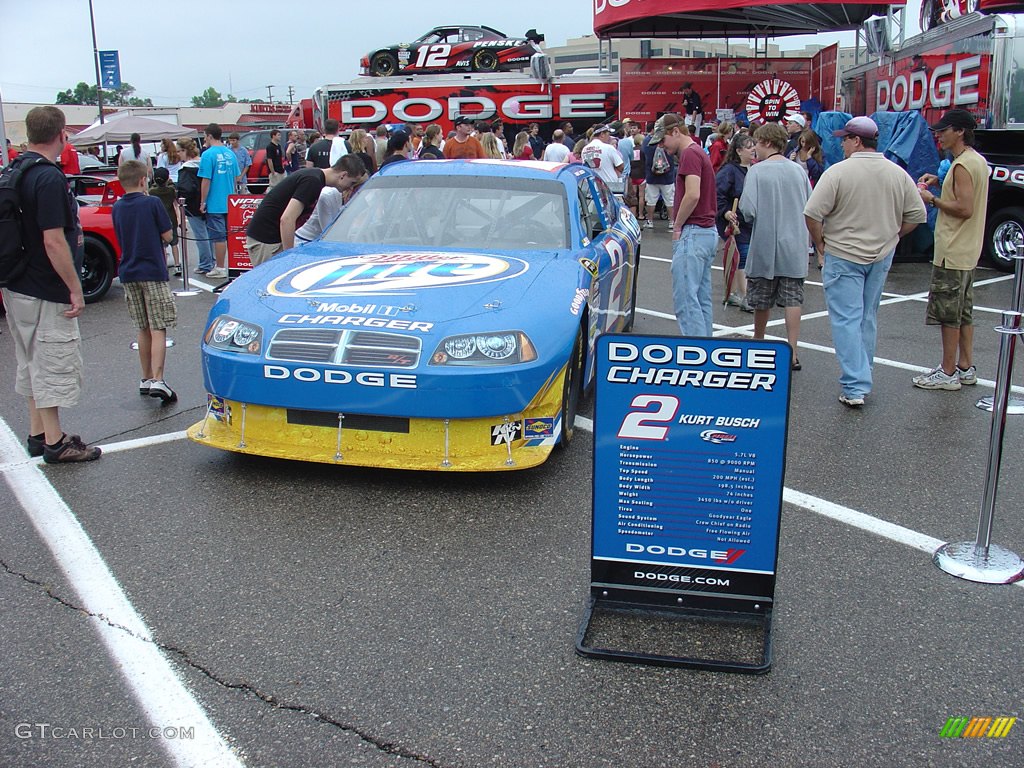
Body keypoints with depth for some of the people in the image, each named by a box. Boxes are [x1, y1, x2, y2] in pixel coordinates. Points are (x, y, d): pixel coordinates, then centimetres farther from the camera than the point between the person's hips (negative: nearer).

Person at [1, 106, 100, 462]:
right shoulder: (49, 178, -19)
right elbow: (53, 241, -23)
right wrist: (75, 288, -18)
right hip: (46, 292, -9)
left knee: (33, 363, 17)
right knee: (53, 365, 0)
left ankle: (37, 434, 26)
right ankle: (54, 442, 7)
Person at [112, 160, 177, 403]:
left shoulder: (117, 208, 6)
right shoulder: (152, 203, -9)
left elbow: (121, 239, 14)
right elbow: (167, 236, -5)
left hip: (128, 273, 5)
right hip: (153, 272, -5)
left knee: (144, 330, 15)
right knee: (158, 329, -5)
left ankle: (146, 379, 19)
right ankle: (157, 381, -16)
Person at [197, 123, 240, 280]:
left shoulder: (208, 154, -13)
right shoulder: (230, 153, 7)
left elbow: (206, 180, -14)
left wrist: (202, 202, -7)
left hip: (215, 204, -6)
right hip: (230, 203, 6)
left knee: (218, 236, -2)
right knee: (230, 235, 13)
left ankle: (220, 269, 3)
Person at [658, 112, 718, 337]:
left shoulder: (689, 154, -12)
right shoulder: (699, 152, 20)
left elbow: (693, 195, -24)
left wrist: (677, 227, -12)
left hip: (692, 233, -11)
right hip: (708, 232, 11)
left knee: (685, 299, -10)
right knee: (702, 299, 12)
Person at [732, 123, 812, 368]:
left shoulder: (757, 171, -10)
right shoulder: (798, 170, 3)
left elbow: (748, 210, -17)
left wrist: (735, 215, 4)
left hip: (765, 246, -3)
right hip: (795, 247, 3)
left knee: (762, 299, 13)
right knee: (793, 298, 3)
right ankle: (792, 352, -1)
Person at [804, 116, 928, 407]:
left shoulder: (838, 172, -14)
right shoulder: (898, 174, 2)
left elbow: (812, 214, -17)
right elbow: (917, 215, 5)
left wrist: (820, 243, -3)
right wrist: (889, 237, 15)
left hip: (842, 255, -5)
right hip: (881, 257, 5)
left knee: (846, 320, -2)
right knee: (868, 318, 17)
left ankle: (855, 387, -7)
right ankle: (862, 377, 28)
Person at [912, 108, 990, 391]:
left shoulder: (963, 165, -18)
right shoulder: (978, 160, 13)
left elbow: (964, 209, -24)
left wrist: (933, 200, -13)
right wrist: (939, 181, 13)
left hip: (952, 253, -10)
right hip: (967, 251, 10)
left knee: (948, 314, -3)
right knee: (963, 312, 15)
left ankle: (948, 373, 3)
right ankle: (965, 367, 23)